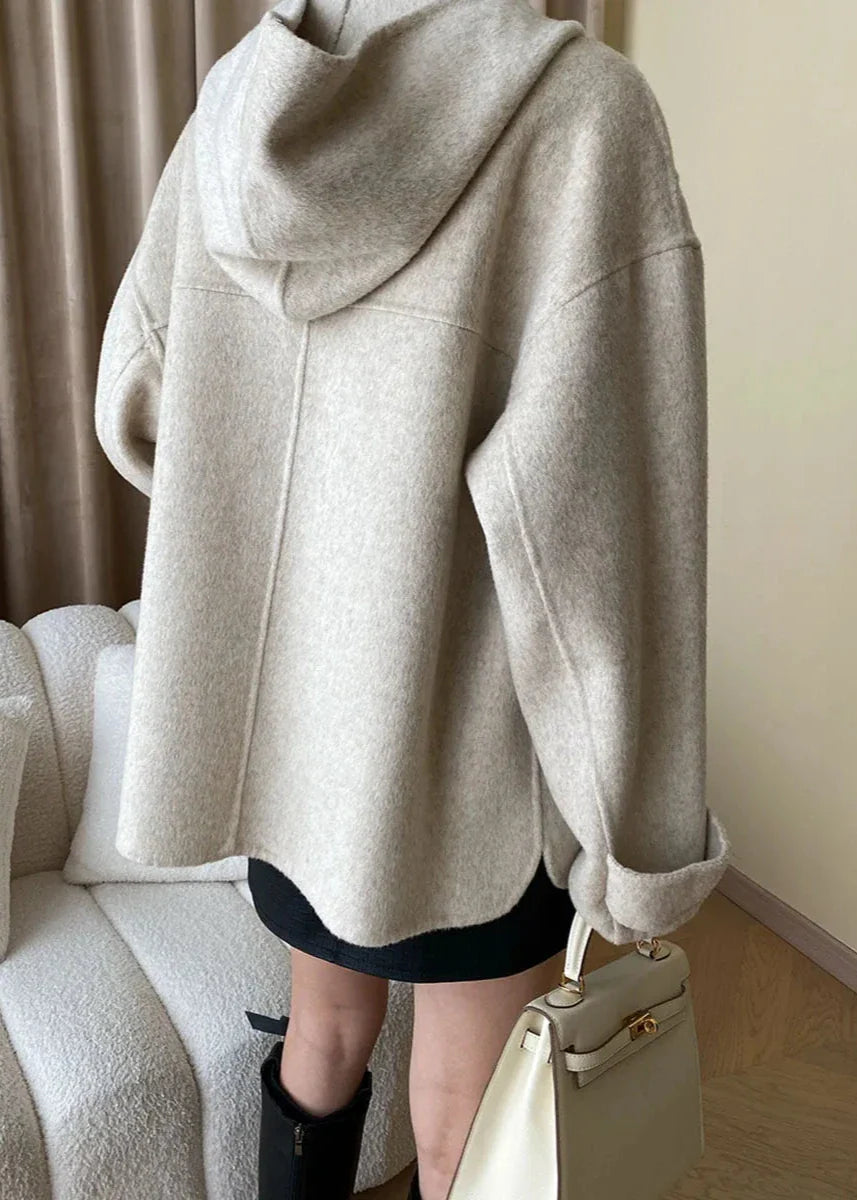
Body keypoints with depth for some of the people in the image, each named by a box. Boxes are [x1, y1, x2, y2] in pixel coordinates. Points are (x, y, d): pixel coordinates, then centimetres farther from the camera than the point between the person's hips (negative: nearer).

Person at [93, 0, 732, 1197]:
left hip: (277, 699, 6)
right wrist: (638, 831, -13)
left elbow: (132, 407, 5)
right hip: (462, 739, -5)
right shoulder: (580, 106, -16)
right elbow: (579, 506, -23)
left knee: (325, 1036, 27)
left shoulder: (237, 100, 0)